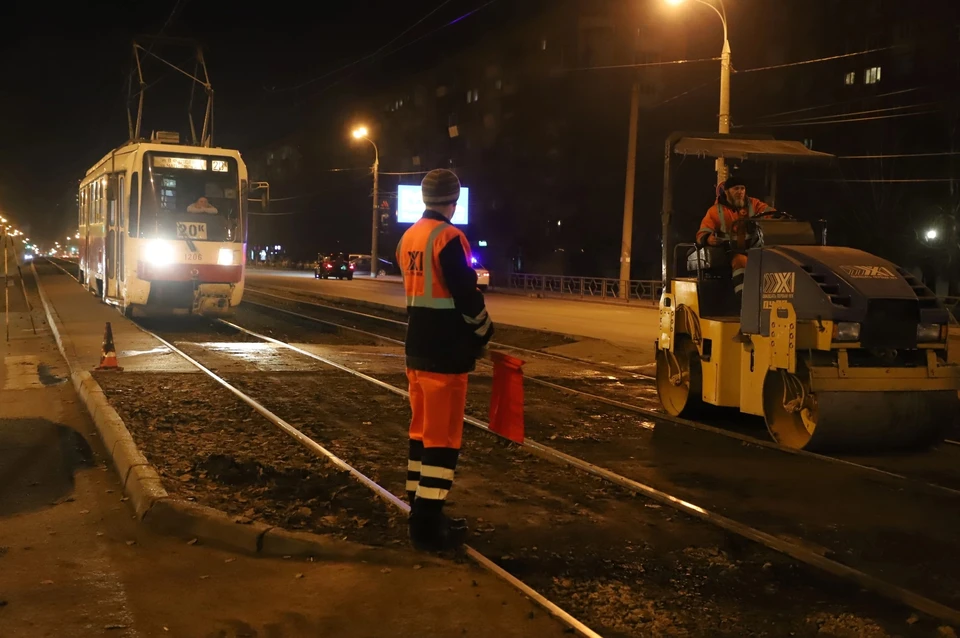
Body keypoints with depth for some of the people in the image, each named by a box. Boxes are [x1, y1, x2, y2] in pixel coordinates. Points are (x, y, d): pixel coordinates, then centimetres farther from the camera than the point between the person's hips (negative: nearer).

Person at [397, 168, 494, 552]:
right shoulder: (448, 238, -17)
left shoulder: (409, 237, 10)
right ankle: (428, 526, 1)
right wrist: (484, 331, 0)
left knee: (422, 429, 16)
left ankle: (421, 511, 23)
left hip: (417, 347, 9)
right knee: (442, 435, -2)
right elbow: (467, 295, -17)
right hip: (446, 352, -8)